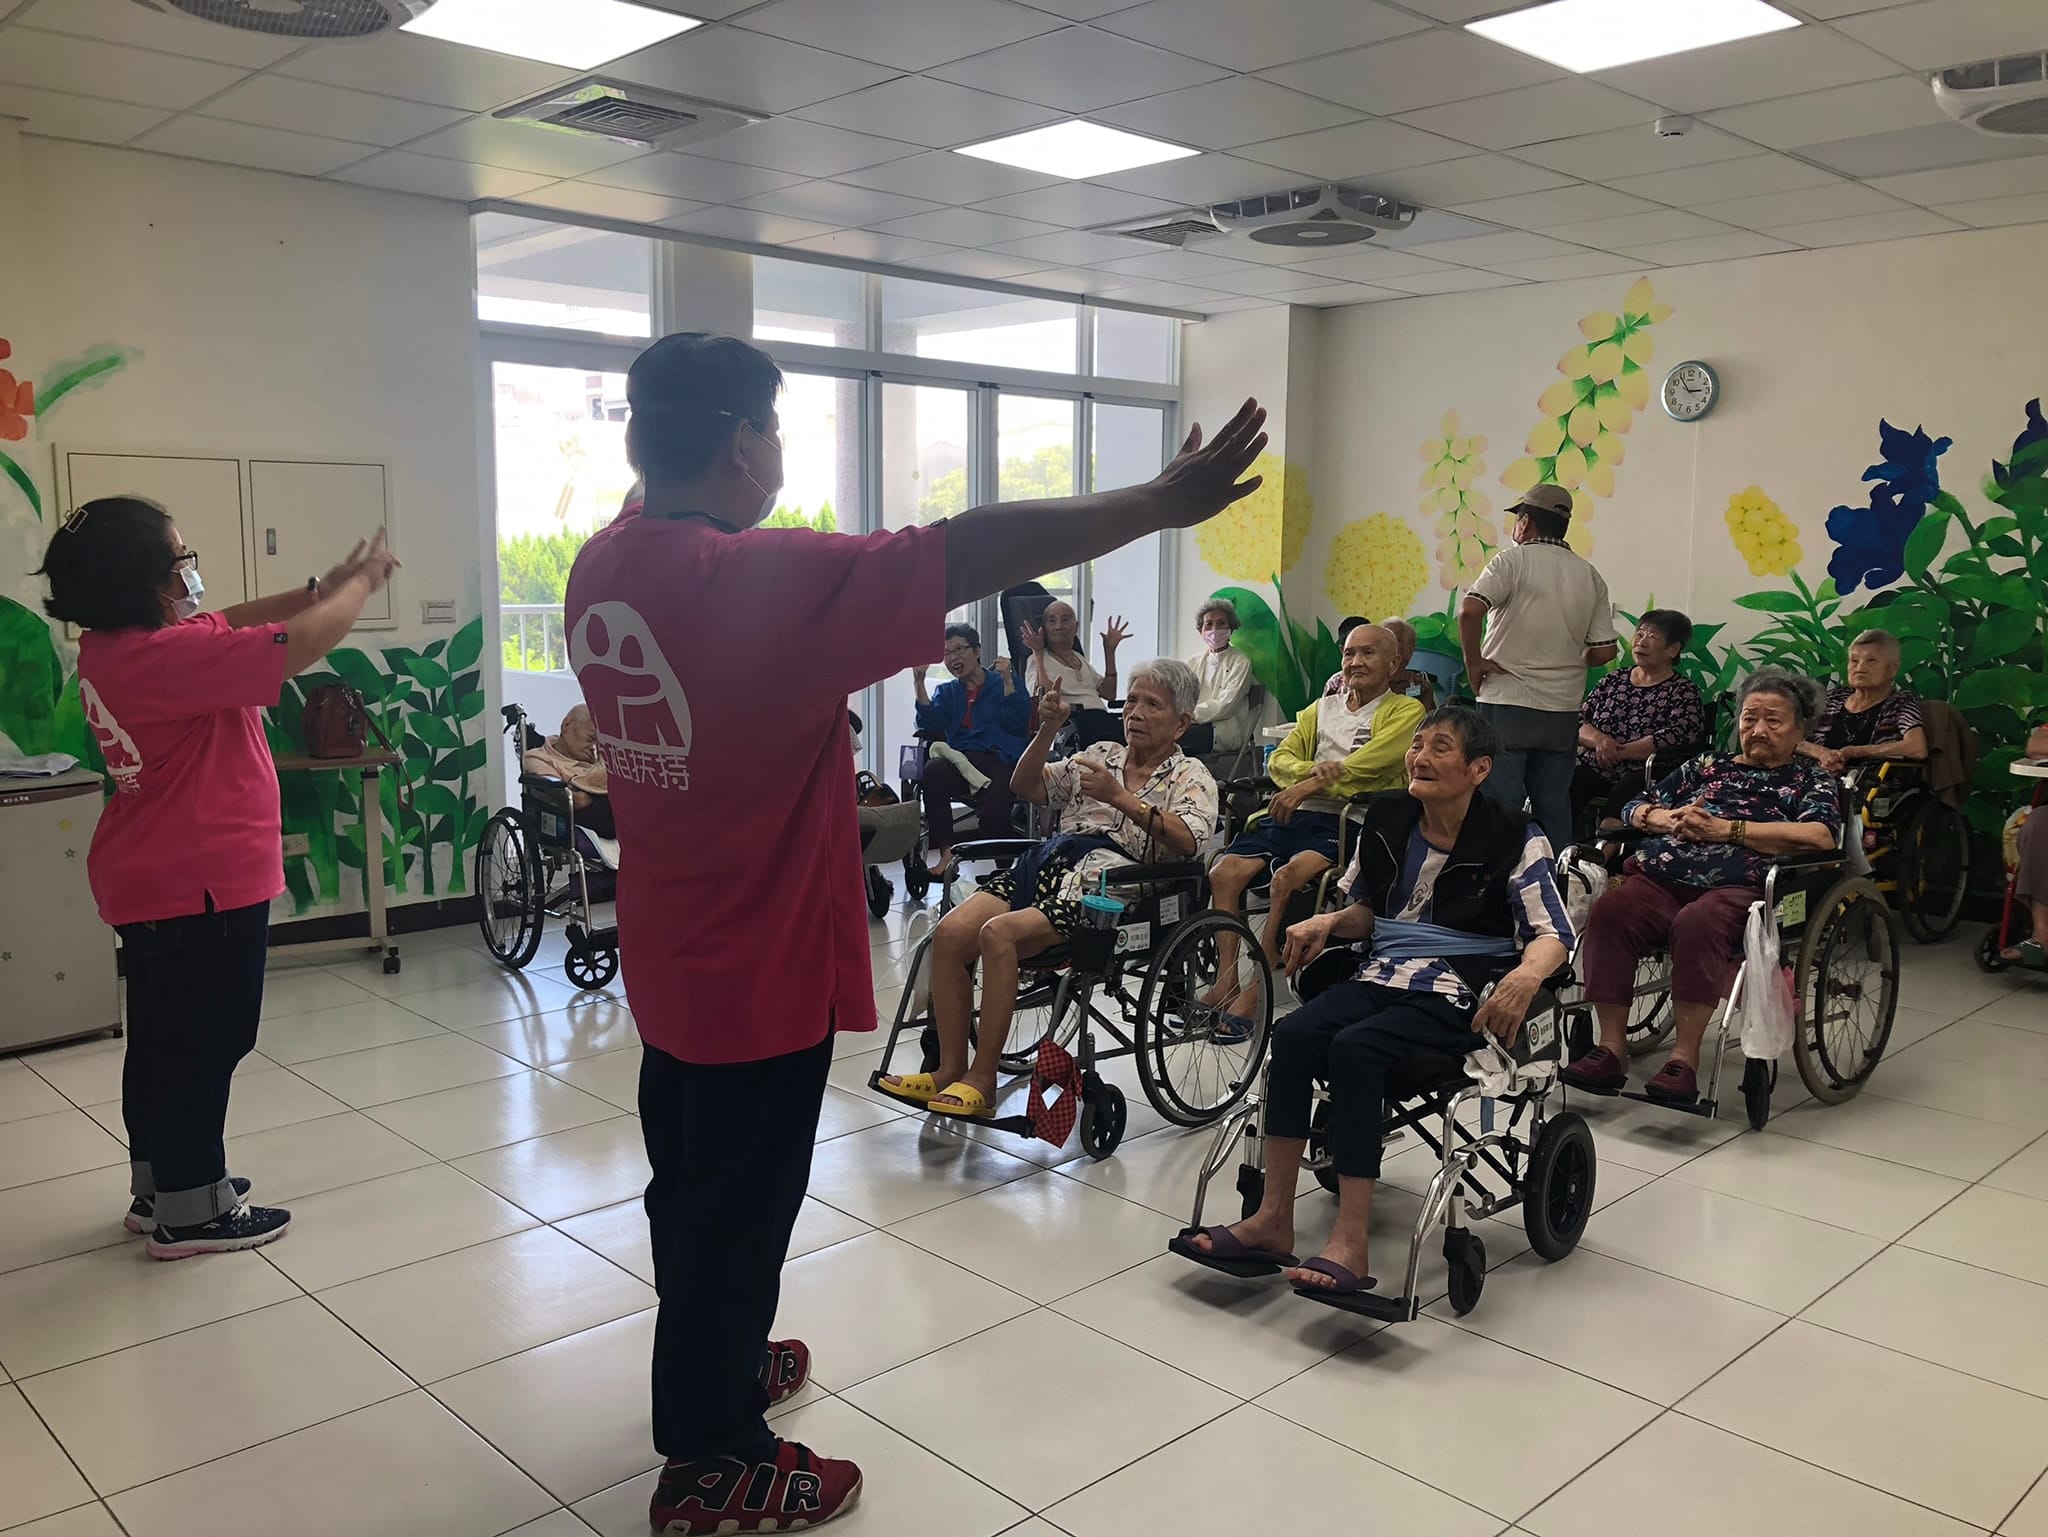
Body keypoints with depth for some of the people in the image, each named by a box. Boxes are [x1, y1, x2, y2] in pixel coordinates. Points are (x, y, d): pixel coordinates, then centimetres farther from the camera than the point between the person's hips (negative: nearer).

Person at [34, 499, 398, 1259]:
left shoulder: (114, 648, 6)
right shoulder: (169, 655, -25)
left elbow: (232, 624, 17)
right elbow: (300, 645, -24)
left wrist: (325, 586, 9)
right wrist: (362, 582, -7)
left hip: (150, 884, 10)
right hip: (202, 886, -10)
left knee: (161, 1040, 19)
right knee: (206, 1043, 1)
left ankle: (160, 1186, 32)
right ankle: (190, 1212, 12)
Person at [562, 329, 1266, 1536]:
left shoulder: (601, 568, 0)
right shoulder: (760, 579, -26)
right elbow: (971, 553, -28)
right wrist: (1162, 505, -23)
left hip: (672, 955, 8)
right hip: (761, 968, -8)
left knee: (693, 1184, 24)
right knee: (738, 1206, 8)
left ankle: (714, 1364, 46)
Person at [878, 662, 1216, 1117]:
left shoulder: (1190, 777, 10)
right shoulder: (1102, 754, 27)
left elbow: (1187, 842, -11)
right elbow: (1026, 786, 21)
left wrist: (1119, 796, -17)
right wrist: (1048, 731, 6)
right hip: (1047, 860, 6)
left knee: (999, 934, -30)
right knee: (950, 933, -19)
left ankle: (981, 1080, -19)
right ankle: (950, 1070, -9)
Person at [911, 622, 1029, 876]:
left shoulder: (1004, 684, 17)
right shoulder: (947, 692, 27)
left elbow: (1018, 725, 0)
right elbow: (930, 726, 8)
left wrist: (1007, 680, -5)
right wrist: (919, 684, 3)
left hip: (998, 761, -3)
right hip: (958, 760, 3)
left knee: (993, 814, -35)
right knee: (933, 771, -35)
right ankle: (945, 853, -31)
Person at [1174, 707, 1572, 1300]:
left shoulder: (1514, 840, -2)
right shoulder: (1386, 818, 12)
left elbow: (1553, 935, -7)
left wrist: (1526, 976, -29)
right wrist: (1328, 922, 1)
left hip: (1455, 995, -5)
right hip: (1380, 976, 5)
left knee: (1353, 1047, -32)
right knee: (1294, 1033, -24)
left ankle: (1349, 1246, -31)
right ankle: (1273, 1219, -20)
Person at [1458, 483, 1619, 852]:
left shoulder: (1513, 561, -6)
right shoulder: (1590, 576, 9)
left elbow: (1469, 611, -23)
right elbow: (1605, 651, 6)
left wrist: (1473, 661, -10)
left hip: (1506, 702, -5)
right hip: (1563, 710, 5)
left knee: (1501, 806, -1)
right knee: (1554, 805, 12)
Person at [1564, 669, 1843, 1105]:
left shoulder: (1813, 780, 19)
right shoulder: (1707, 765, 31)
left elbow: (1820, 836, -3)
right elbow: (1635, 809, 26)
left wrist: (1726, 829, -5)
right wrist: (1669, 819, 2)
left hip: (1738, 885, -4)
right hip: (1662, 874, 4)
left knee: (1698, 923, -39)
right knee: (1608, 912, -30)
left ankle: (1685, 1058, -32)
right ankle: (1611, 1047, -26)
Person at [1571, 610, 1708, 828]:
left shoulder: (1684, 692, 9)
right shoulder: (1613, 681, 22)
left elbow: (1680, 735, -9)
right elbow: (1577, 722, 16)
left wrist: (1620, 751, -10)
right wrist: (1598, 739, -8)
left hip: (1644, 774, -3)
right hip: (1593, 768, 3)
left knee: (1623, 793, -38)